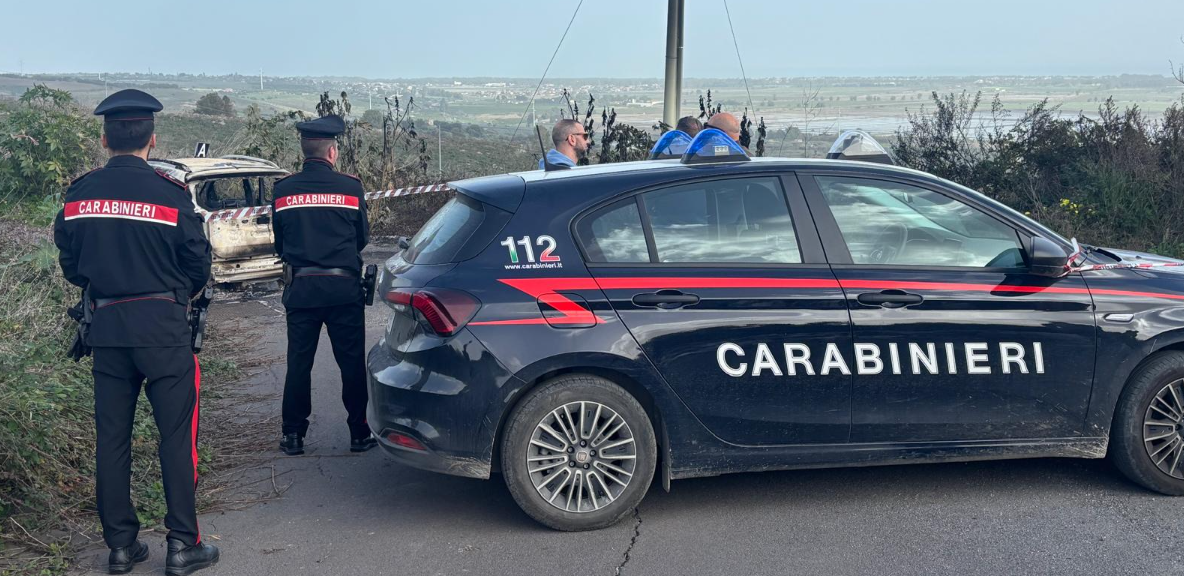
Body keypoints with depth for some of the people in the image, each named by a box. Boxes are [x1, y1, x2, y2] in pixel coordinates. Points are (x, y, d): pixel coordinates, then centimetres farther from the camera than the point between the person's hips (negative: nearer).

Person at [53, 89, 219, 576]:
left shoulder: (79, 194, 1)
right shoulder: (169, 193, -10)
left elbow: (70, 265, 9)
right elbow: (198, 265, -4)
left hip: (106, 328, 4)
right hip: (162, 325, -4)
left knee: (111, 436, 11)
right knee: (177, 434, 3)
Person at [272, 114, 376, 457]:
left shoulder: (283, 190, 0)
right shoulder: (350, 187, -5)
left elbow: (279, 243, 9)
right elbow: (362, 239, 5)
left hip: (300, 287, 2)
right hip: (343, 286, -2)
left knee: (298, 364, 9)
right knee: (352, 363, 7)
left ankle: (293, 436, 13)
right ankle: (359, 434, 12)